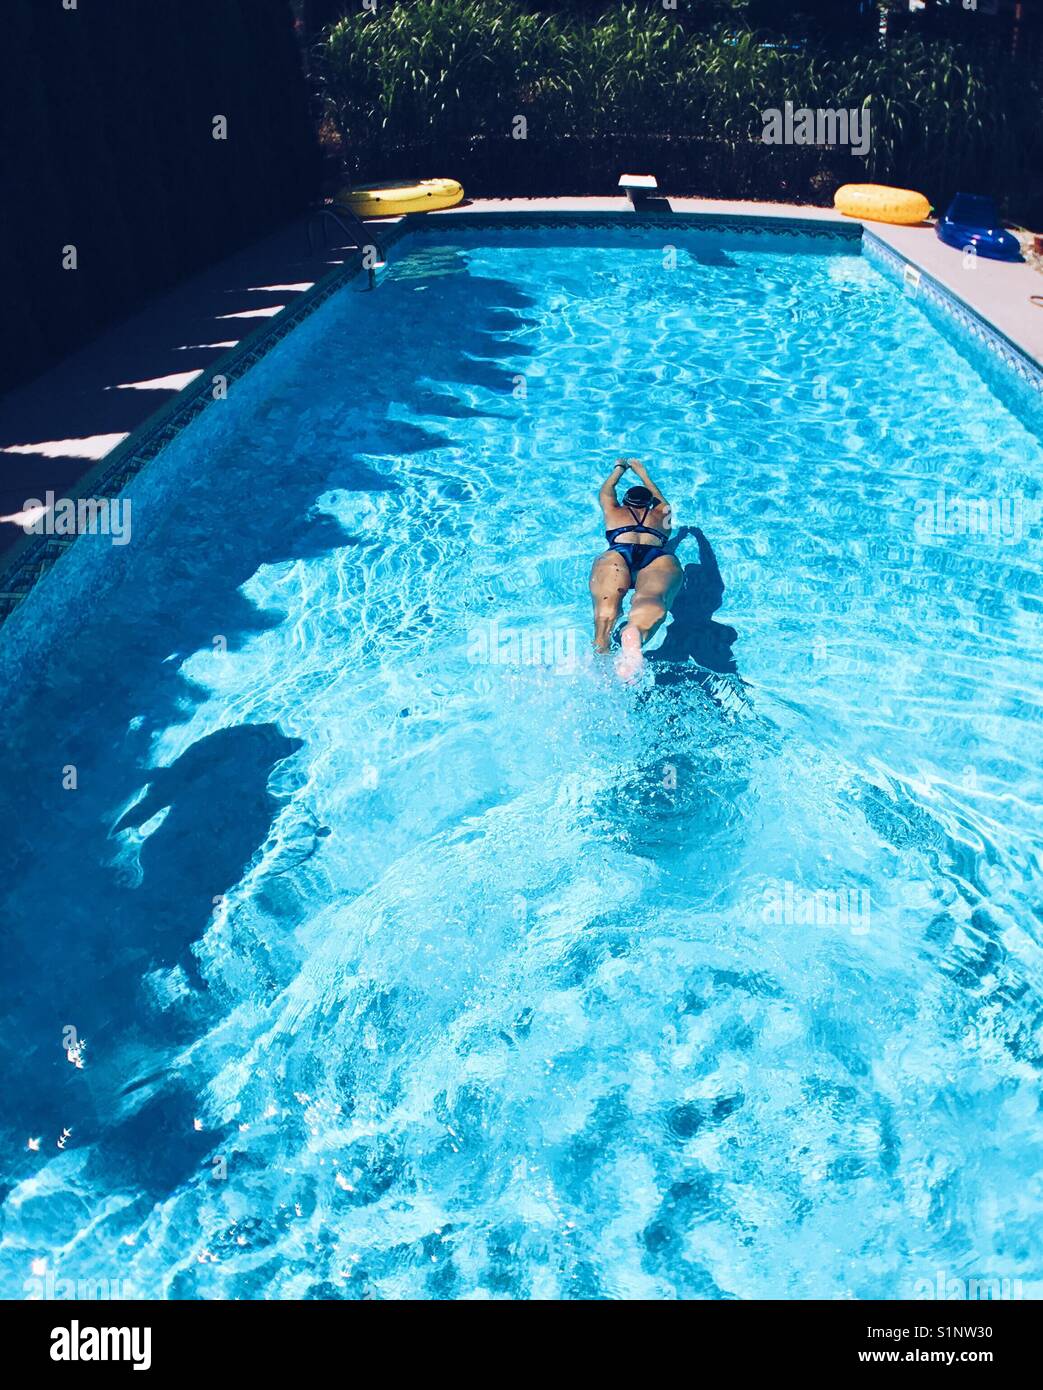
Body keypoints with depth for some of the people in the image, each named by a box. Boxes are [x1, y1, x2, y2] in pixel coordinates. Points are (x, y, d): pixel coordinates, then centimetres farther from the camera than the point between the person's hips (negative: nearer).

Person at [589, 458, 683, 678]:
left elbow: (605, 492, 60)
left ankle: (600, 658, -58)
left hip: (617, 554, 1)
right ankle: (636, 633, -68)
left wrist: (619, 468, 77)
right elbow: (659, 498, 64)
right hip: (660, 558, -1)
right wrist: (642, 473, 79)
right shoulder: (661, 514, 40)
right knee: (653, 598, -32)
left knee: (606, 607, -28)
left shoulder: (615, 512, 38)